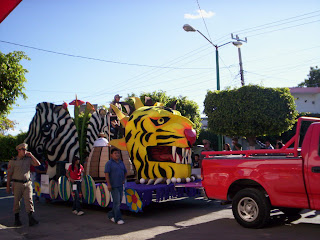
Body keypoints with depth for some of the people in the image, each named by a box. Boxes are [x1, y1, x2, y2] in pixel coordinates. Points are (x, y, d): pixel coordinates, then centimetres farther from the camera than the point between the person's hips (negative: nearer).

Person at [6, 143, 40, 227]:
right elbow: (9, 174, 1)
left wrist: (31, 155, -6)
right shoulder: (13, 161, -1)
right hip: (17, 184, -2)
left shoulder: (28, 159, 8)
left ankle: (31, 219, -11)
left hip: (27, 183, 2)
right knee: (16, 201, 6)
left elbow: (38, 164, 0)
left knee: (29, 200, -7)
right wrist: (8, 186, 0)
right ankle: (17, 219, 20)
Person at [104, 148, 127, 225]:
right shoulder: (109, 163, -8)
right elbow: (106, 174, -14)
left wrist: (124, 180, 10)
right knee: (116, 202, -8)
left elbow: (125, 172, 24)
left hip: (120, 185, 7)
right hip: (113, 186, -7)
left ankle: (111, 215, 28)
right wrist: (108, 184, -20)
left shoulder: (121, 162, 12)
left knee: (119, 201, 12)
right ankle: (118, 218, -1)